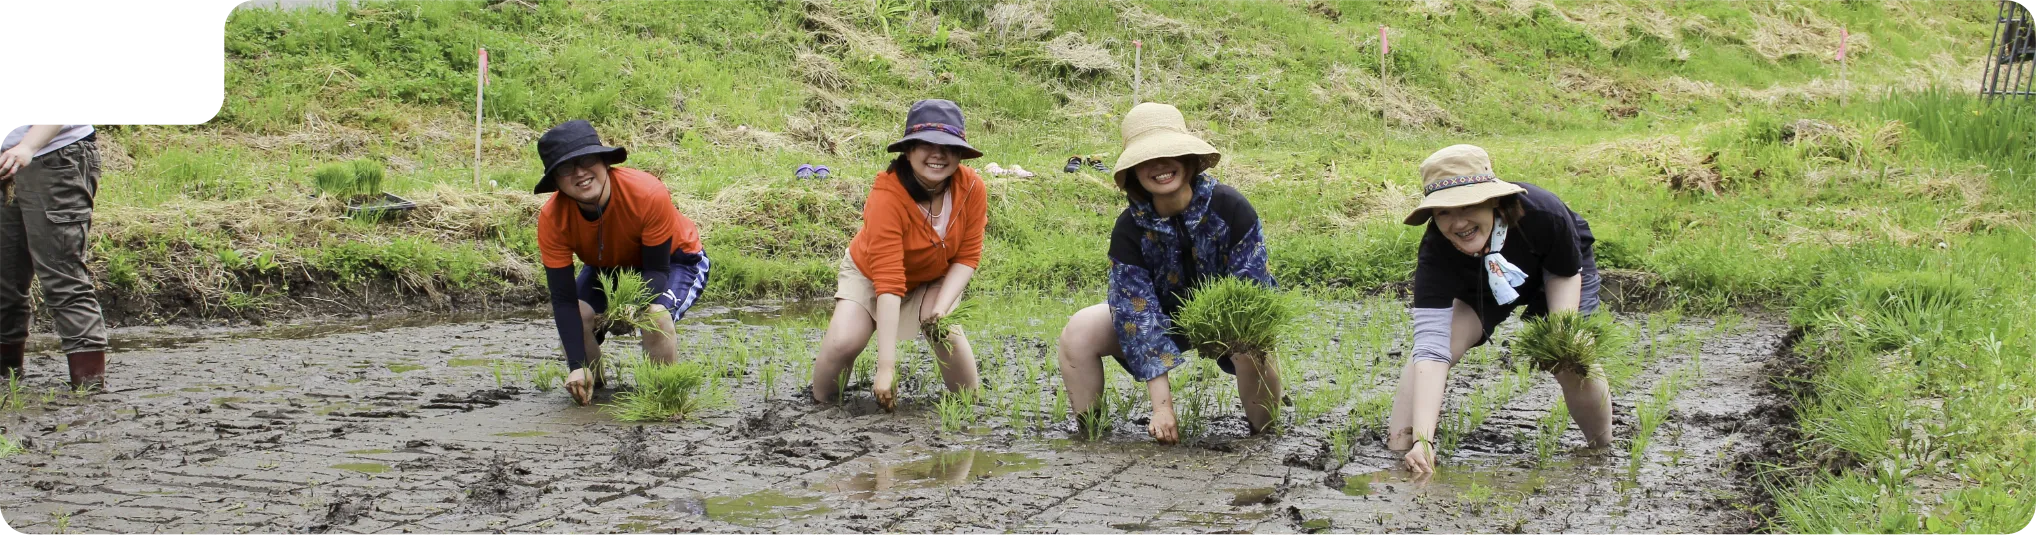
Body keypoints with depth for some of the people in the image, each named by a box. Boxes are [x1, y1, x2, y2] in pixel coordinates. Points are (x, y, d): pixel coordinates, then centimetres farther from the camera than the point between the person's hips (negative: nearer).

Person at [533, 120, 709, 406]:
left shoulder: (649, 194, -38)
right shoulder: (552, 219, -29)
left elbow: (657, 270, -26)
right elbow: (563, 300, -27)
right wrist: (577, 367, -37)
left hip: (674, 260, -3)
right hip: (608, 267, 3)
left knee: (655, 315, -33)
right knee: (578, 314, -24)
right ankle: (591, 389, 2)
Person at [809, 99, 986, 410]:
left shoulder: (972, 188, -26)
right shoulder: (887, 197, -37)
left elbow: (968, 256, -13)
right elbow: (888, 284, -40)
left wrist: (942, 306, -31)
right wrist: (886, 368, -43)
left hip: (935, 280, 3)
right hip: (870, 275, -2)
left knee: (945, 328, -26)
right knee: (843, 342, -24)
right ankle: (823, 401, 7)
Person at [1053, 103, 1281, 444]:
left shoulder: (1230, 208, -25)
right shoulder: (1130, 230, -21)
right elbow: (1139, 314, -24)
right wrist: (1162, 405, -31)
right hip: (1166, 316, 2)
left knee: (1252, 350, -37)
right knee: (1078, 332, -19)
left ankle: (1265, 438, -10)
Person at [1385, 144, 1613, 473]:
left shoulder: (1542, 214, -41)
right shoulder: (1435, 254, -39)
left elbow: (1566, 271, -17)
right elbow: (1431, 350, -45)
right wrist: (1422, 440, -56)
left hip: (1551, 274, -1)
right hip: (1478, 284, 1)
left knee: (1574, 364, -18)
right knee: (1427, 343, -21)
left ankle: (1603, 452, 9)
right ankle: (1398, 452, -9)